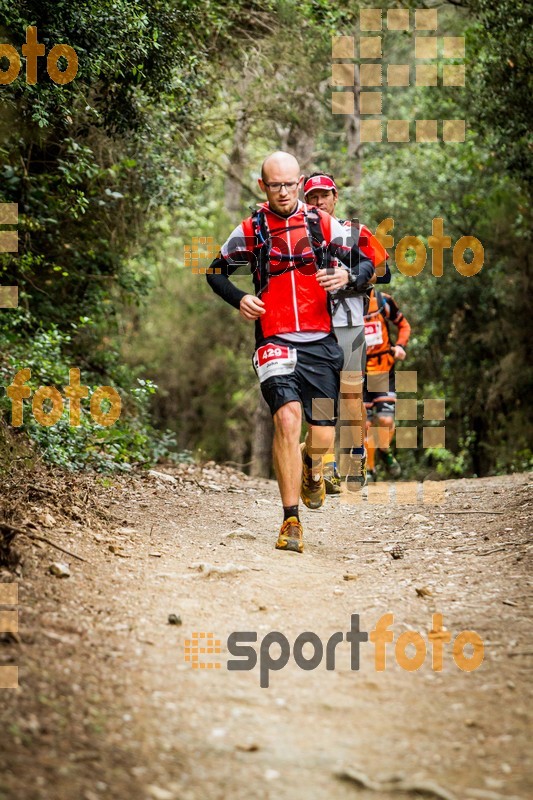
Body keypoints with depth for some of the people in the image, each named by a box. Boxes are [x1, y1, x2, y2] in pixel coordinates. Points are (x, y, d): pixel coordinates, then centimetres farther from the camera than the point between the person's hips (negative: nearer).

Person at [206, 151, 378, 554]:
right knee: (287, 418, -23)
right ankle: (292, 521, -17)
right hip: (275, 340, -1)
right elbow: (217, 271, 17)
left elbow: (366, 264, 8)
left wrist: (348, 276, -15)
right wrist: (239, 299, -2)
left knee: (323, 436, -1)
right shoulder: (250, 231, 3)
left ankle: (310, 466, 39)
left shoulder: (324, 225, 4)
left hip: (321, 342, 2)